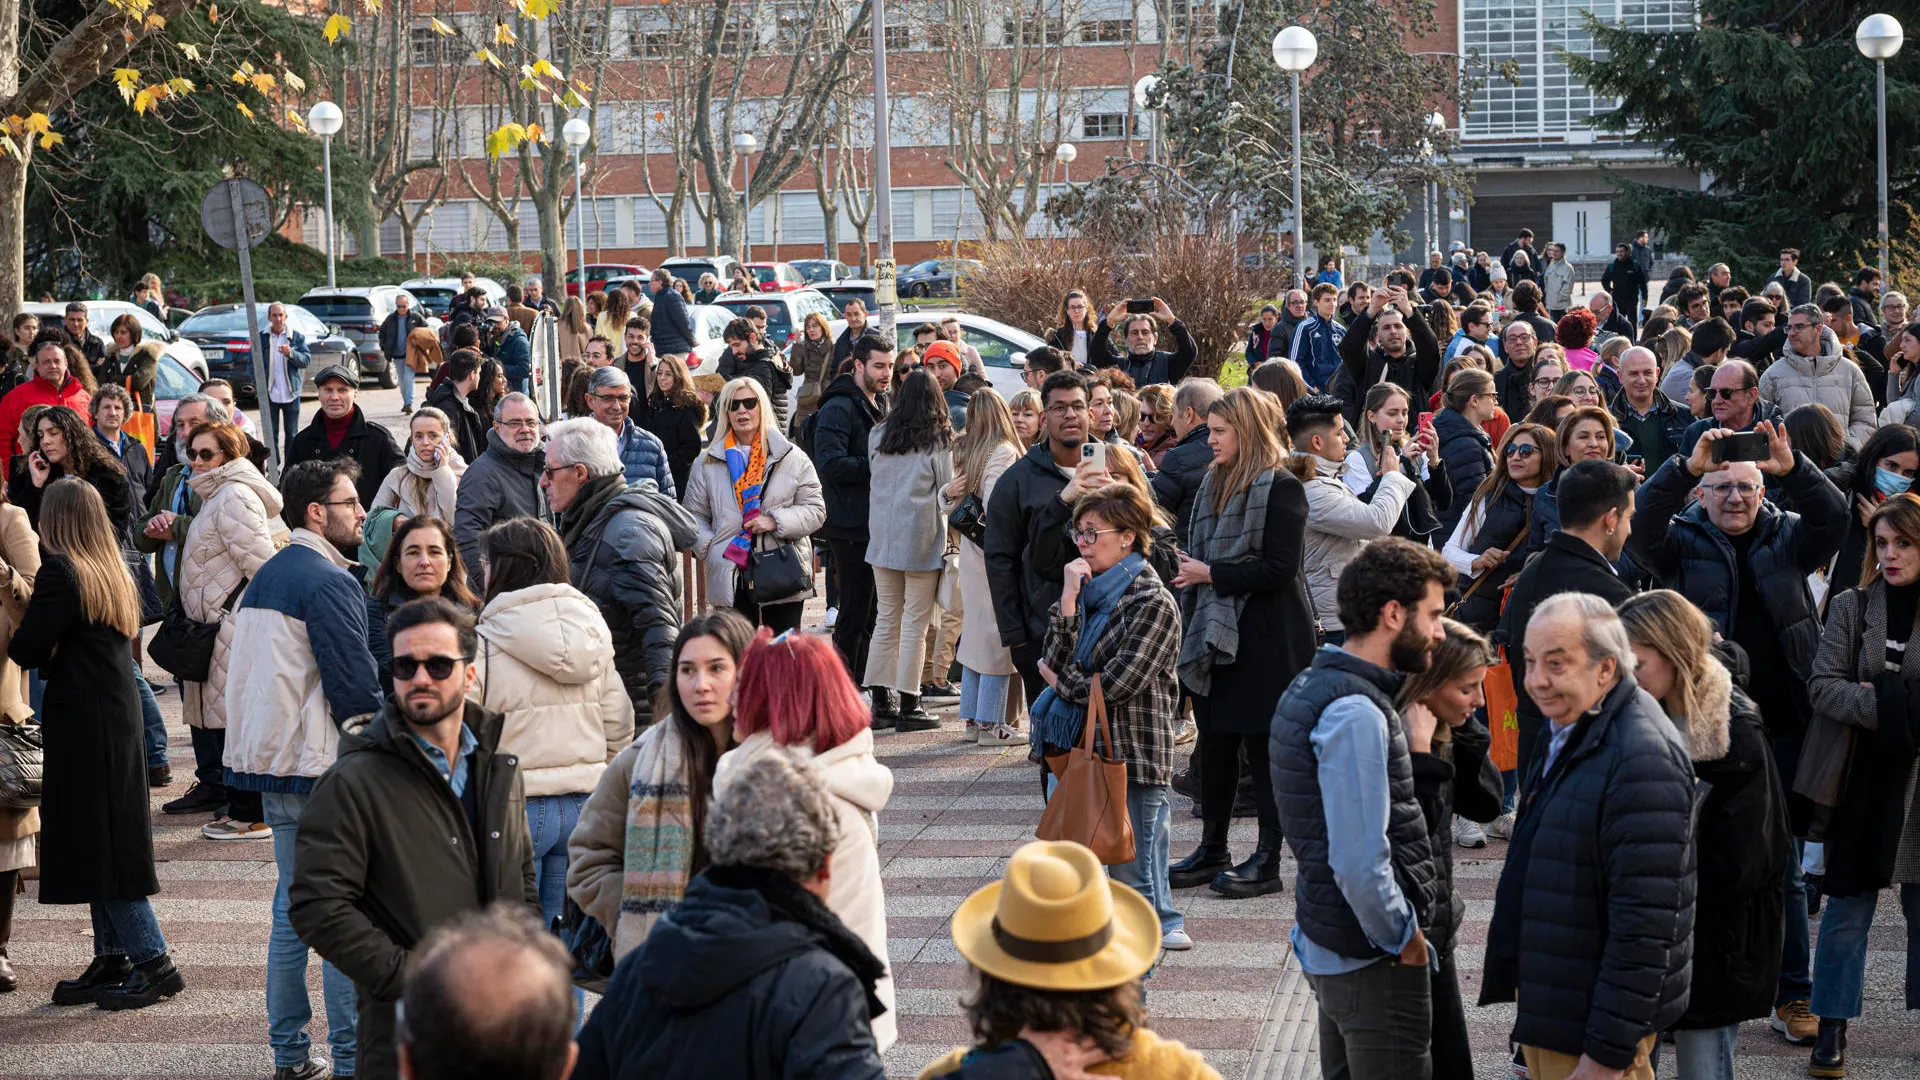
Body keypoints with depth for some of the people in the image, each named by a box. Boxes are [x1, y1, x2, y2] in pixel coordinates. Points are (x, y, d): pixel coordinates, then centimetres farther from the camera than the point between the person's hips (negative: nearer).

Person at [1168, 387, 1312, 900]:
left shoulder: (1281, 487, -12)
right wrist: (1186, 566, 4)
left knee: (1263, 745, -2)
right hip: (1216, 631, 8)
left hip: (1265, 637, -8)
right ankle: (1212, 850, 21)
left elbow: (1278, 568, -18)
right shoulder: (1215, 481, 14)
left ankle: (1268, 861, 5)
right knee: (1214, 741, 11)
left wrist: (1210, 574, -16)